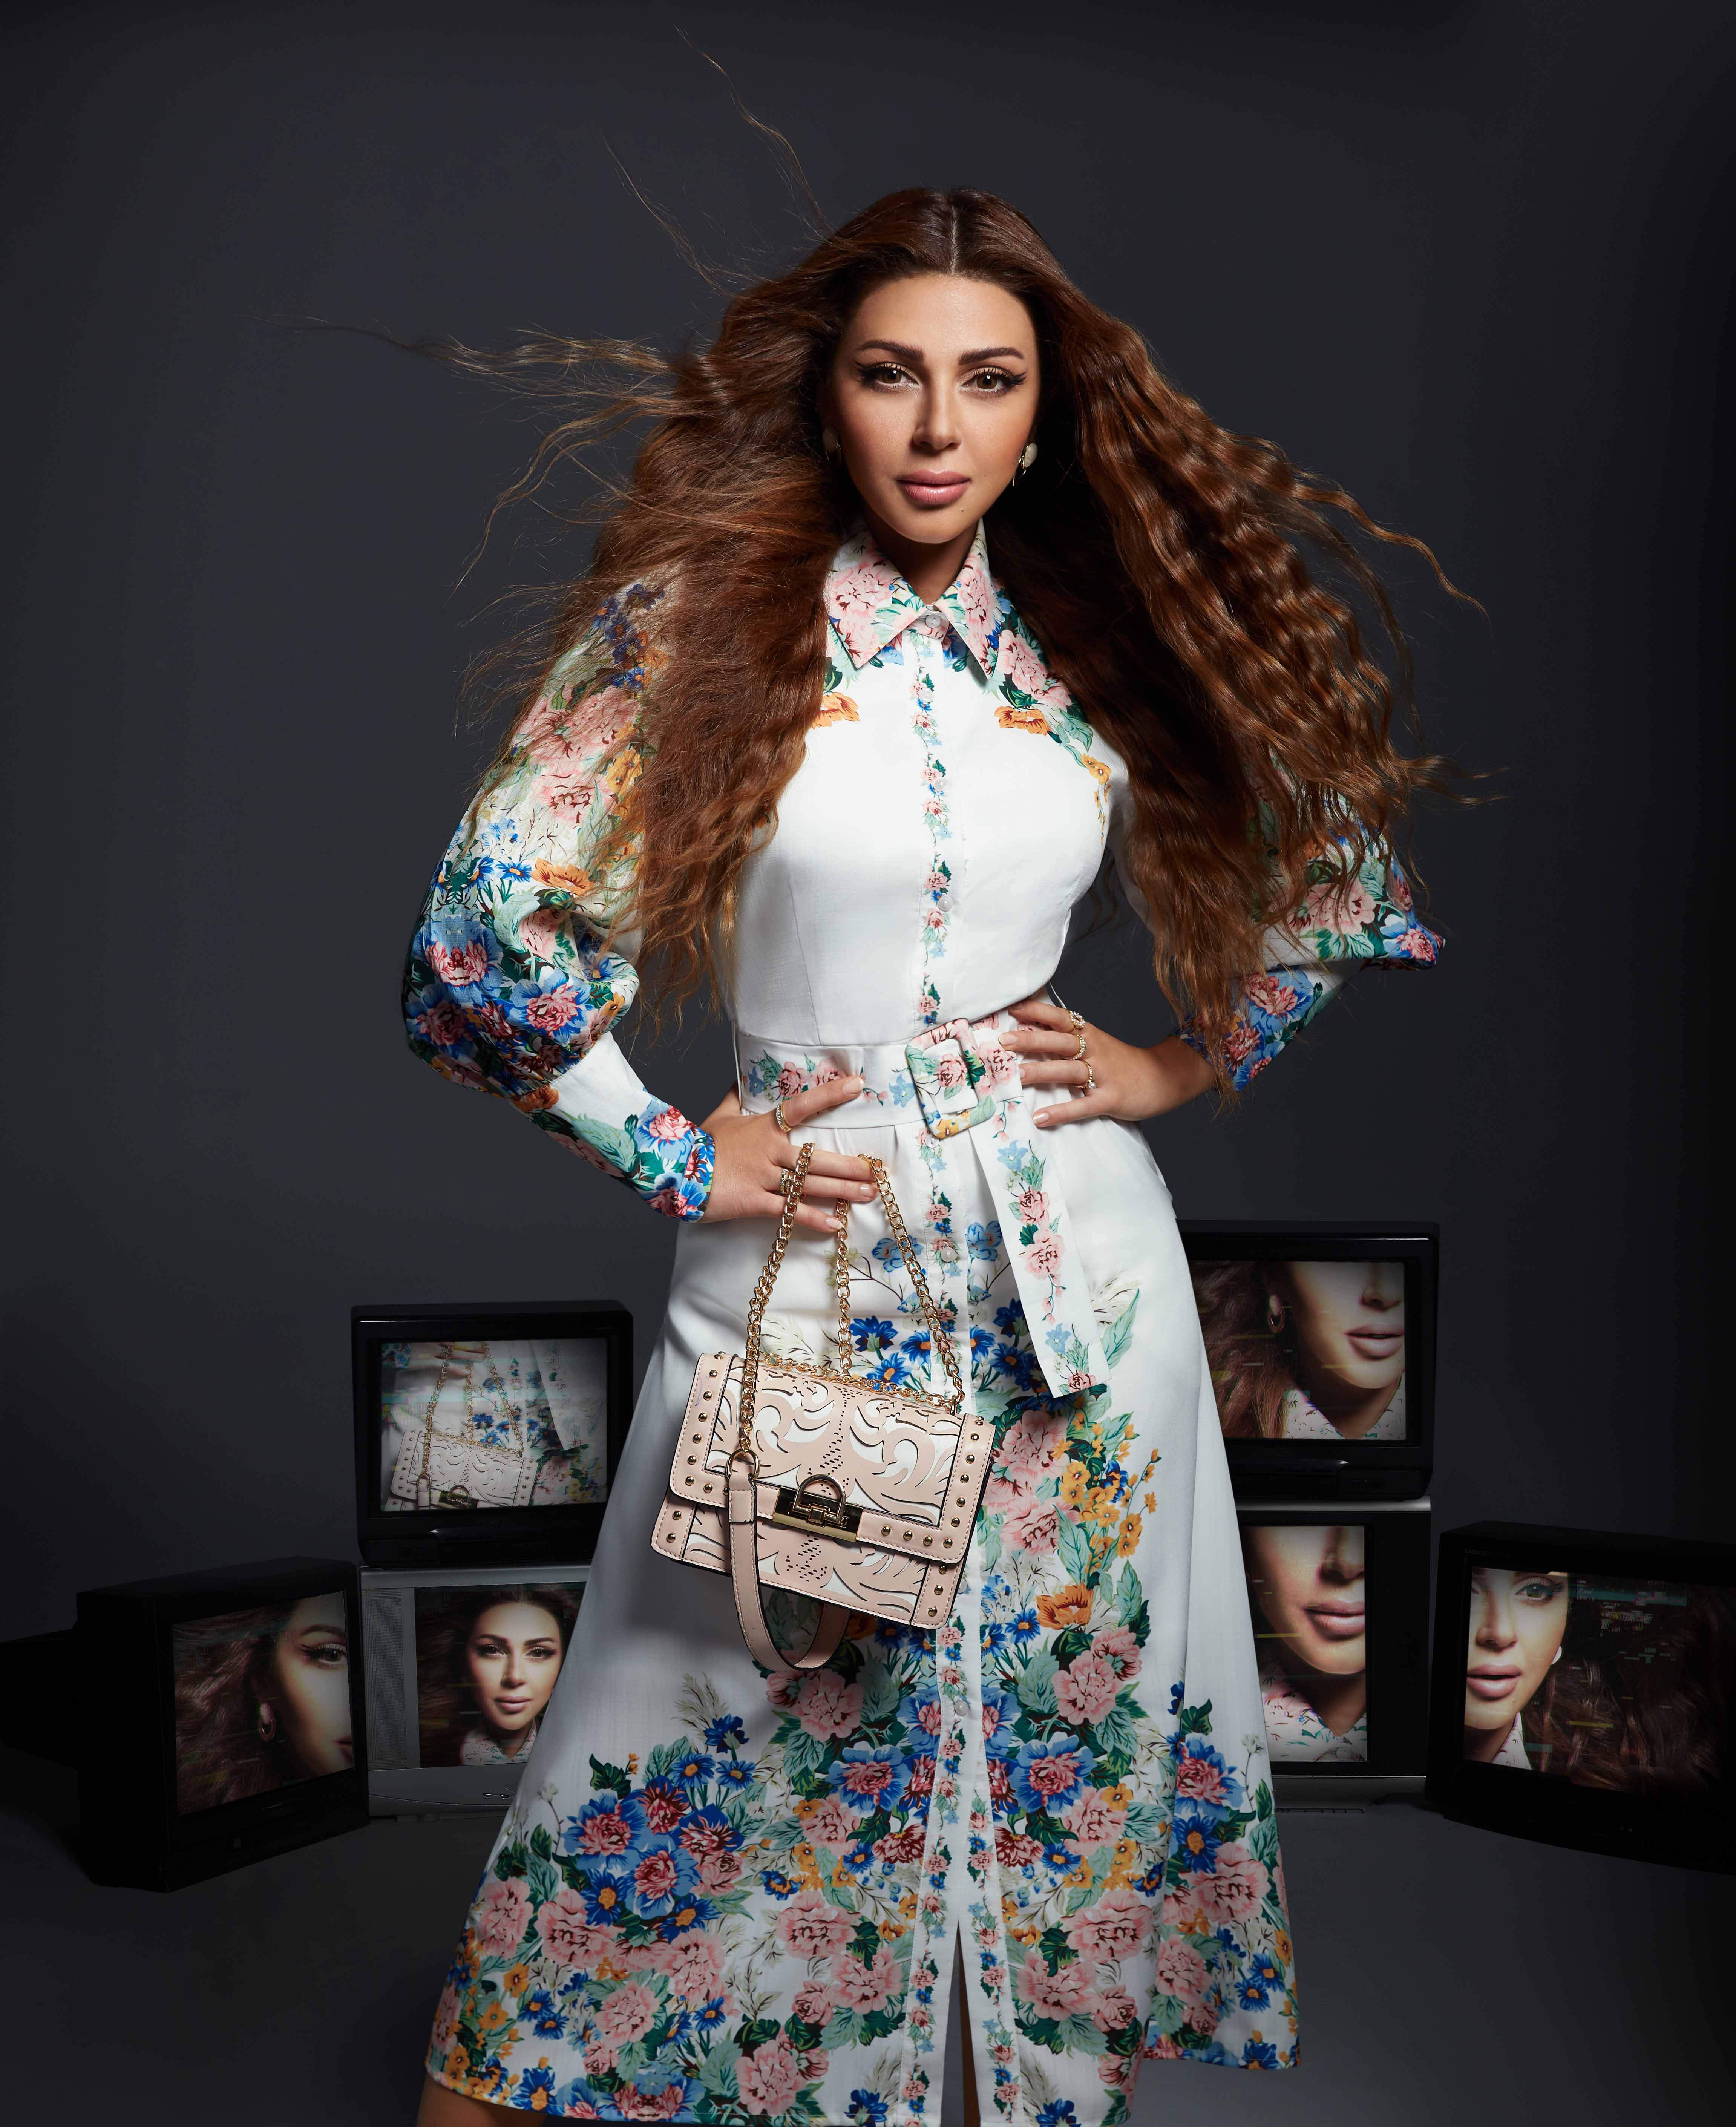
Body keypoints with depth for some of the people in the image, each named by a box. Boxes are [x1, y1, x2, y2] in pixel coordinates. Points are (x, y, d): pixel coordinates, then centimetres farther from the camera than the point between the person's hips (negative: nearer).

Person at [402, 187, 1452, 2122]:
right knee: (748, 1731, 8)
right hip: (800, 1248, -3)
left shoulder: (1098, 649, 5)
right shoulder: (700, 615, -5)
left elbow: (1331, 856, 17)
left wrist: (1189, 1060, 7)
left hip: (1076, 1270, 3)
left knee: (1082, 1702, 13)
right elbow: (490, 914, -11)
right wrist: (675, 1156, -7)